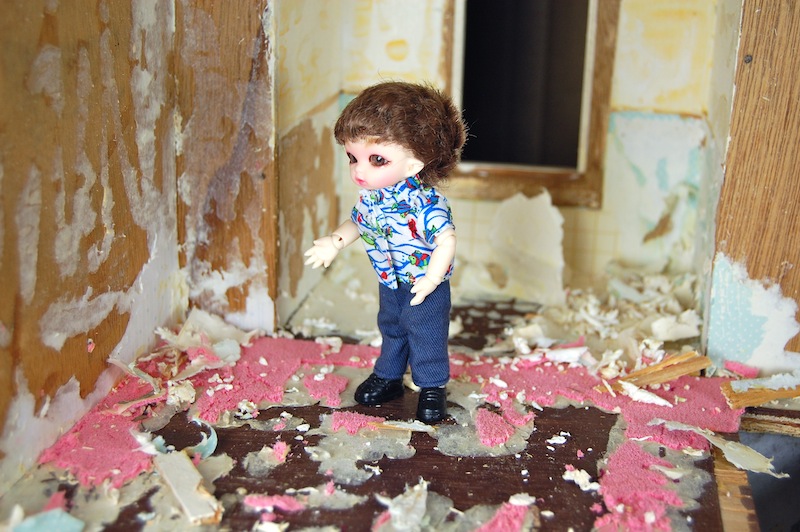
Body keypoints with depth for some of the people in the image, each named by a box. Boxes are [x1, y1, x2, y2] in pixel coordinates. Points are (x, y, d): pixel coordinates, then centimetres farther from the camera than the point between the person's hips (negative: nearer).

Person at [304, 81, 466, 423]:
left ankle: (432, 388, 28)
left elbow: (447, 242, -30)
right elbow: (357, 222, 10)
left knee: (425, 335, 8)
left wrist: (430, 280, -37)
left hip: (425, 289, -7)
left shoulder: (425, 203, -31)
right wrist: (335, 242, -4)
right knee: (390, 329, 24)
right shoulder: (369, 196, -9)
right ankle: (388, 376, 44)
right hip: (389, 284, 7)